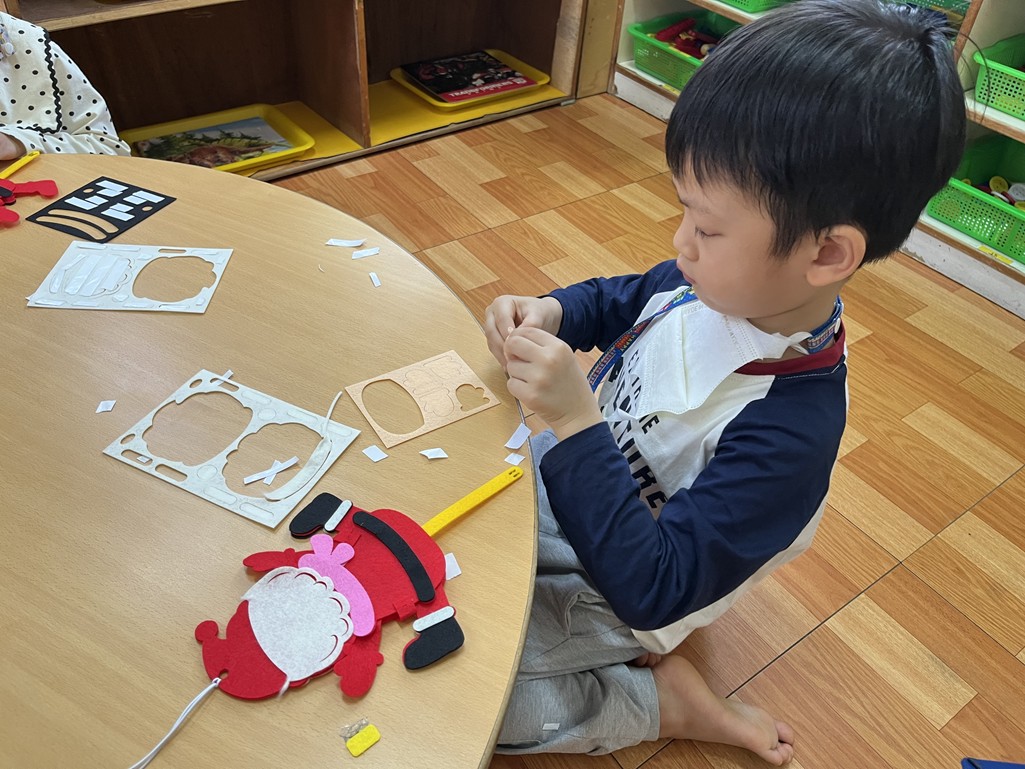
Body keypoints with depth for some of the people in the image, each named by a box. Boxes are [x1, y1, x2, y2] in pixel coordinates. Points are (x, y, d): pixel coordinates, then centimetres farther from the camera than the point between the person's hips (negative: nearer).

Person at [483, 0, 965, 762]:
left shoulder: (789, 431, -35)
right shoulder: (716, 284, -15)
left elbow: (653, 590, -34)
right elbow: (616, 301, 6)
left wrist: (576, 419, -42)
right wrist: (548, 314, -17)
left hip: (601, 585, -7)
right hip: (555, 474, 7)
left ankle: (661, 700, 1)